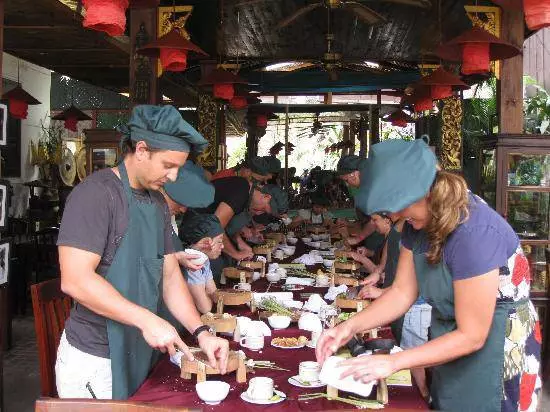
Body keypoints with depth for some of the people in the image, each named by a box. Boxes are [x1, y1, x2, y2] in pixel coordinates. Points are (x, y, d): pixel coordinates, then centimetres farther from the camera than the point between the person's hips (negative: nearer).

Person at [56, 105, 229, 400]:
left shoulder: (157, 202, 9)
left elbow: (170, 275, 9)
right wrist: (146, 320, -26)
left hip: (138, 352, 8)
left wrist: (201, 332, -3)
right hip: (93, 361, -7)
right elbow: (75, 280, -24)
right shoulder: (96, 193, -16)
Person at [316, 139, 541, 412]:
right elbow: (403, 292, -1)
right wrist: (350, 327, -14)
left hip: (494, 346, -7)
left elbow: (471, 336, -27)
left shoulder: (474, 233, -32)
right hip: (449, 336, 7)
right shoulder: (419, 223, -7)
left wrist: (392, 363, -27)